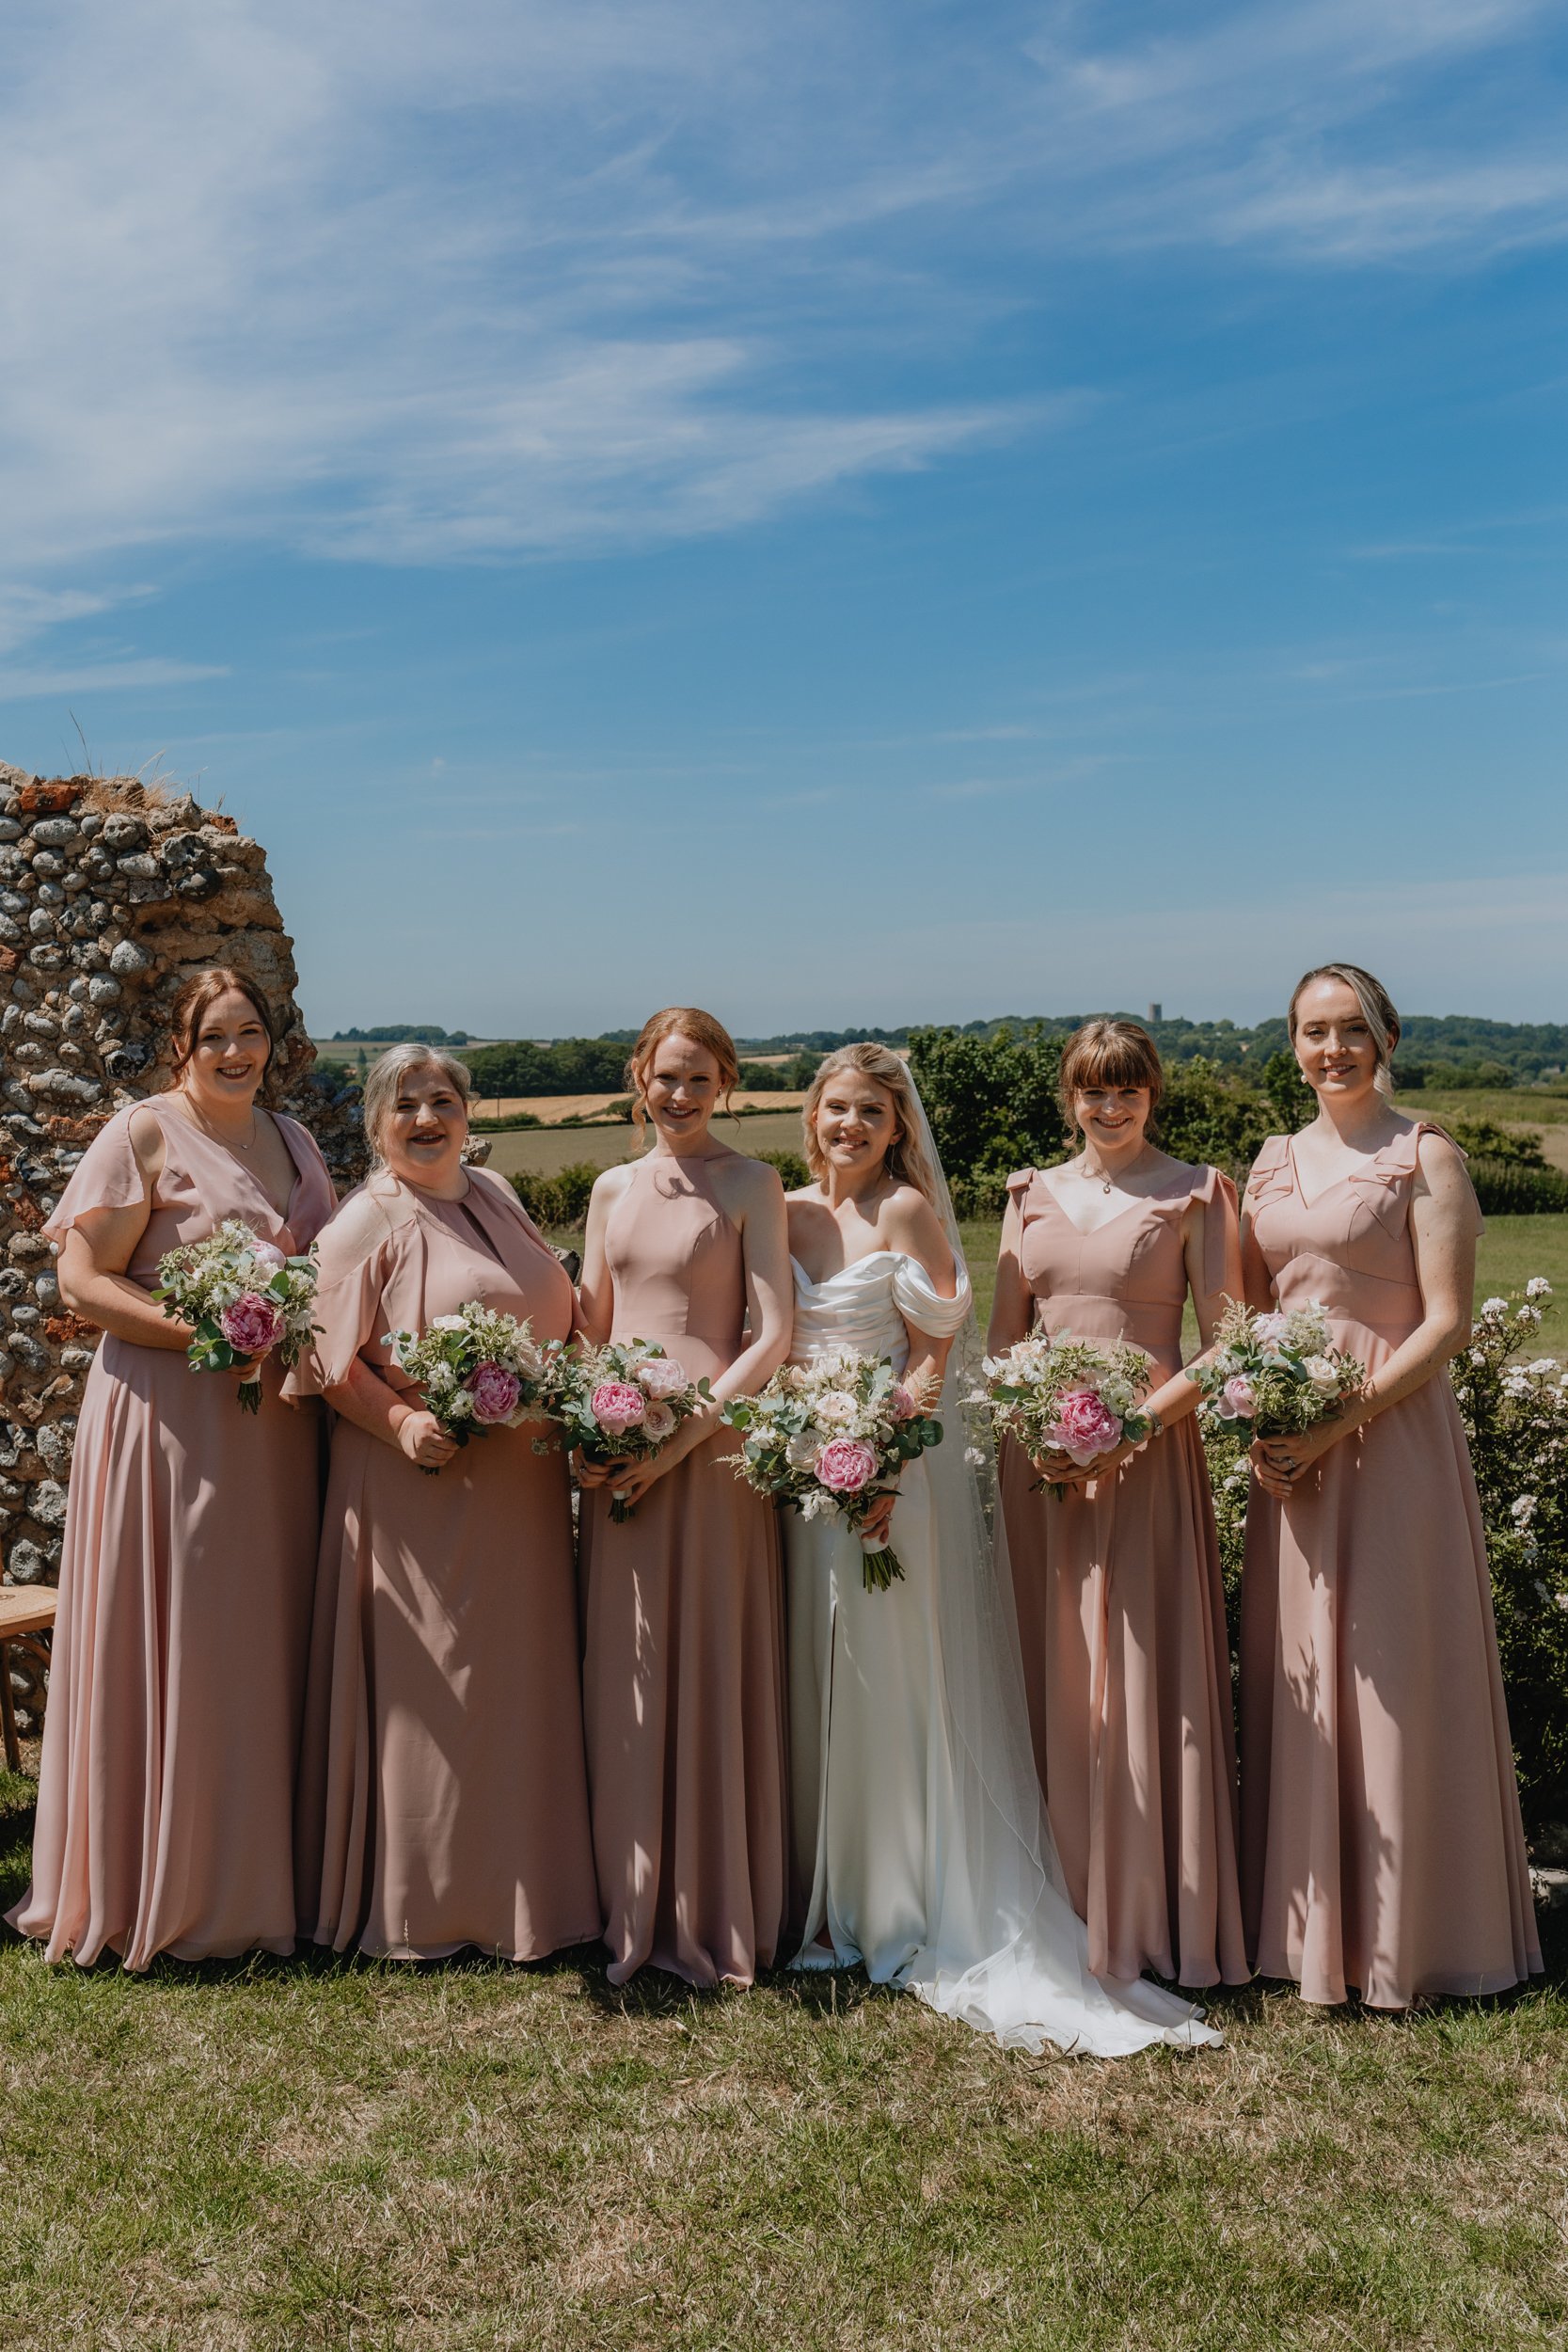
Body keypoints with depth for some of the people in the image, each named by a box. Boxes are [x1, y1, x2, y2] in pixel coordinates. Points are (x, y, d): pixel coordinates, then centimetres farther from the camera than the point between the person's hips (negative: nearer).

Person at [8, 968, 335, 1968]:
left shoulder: (290, 1136, 15)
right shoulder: (143, 1134, -5)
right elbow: (81, 1279, -10)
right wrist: (203, 1329, -20)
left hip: (277, 1419, 6)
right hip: (171, 1415, -6)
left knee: (265, 1643, 10)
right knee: (170, 1647, -1)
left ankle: (258, 1878, 22)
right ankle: (162, 1893, 13)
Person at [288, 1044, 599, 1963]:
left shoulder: (497, 1196, 12)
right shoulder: (365, 1223, -8)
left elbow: (555, 1321, 21)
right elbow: (333, 1366, -12)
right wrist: (403, 1423, -26)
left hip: (525, 1482, 7)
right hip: (427, 1482, -7)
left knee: (525, 1676, 13)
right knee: (431, 1683, 1)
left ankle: (526, 1883, 27)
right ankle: (429, 1906, 16)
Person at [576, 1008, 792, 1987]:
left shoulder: (752, 1185, -2)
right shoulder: (613, 1189, 14)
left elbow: (774, 1335, -8)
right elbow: (591, 1328, 16)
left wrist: (682, 1437, -15)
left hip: (713, 1449, -5)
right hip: (617, 1455, 5)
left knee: (714, 1670, 0)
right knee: (624, 1678, 8)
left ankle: (714, 1917, 15)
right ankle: (632, 1911, 21)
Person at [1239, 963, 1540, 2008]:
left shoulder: (1426, 1157, -5)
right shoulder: (1272, 1164, 12)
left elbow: (1447, 1323, -11)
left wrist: (1338, 1424, -18)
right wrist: (1258, 1429, -2)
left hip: (1391, 1438, -5)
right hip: (1291, 1454, 6)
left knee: (1393, 1676, 1)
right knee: (1300, 1678, 10)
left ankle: (1404, 1932, 16)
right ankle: (1310, 1920, 24)